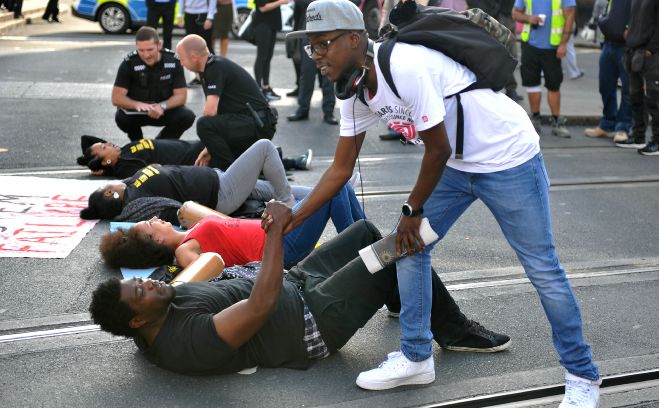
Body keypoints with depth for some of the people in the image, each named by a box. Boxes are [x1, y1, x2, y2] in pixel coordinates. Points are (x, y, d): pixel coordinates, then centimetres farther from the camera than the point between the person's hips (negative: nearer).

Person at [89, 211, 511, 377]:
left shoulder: (156, 320, -4)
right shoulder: (189, 343, -33)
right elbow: (262, 305, -39)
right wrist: (276, 228, -33)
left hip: (295, 285, 10)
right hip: (314, 321, -10)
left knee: (365, 230, 19)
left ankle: (401, 301, 45)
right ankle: (454, 332, 12)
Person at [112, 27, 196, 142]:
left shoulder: (174, 61, -14)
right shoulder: (129, 63, -18)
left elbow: (181, 95, -11)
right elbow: (116, 98, -21)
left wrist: (162, 106, -32)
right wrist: (137, 104, -42)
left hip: (165, 110, 2)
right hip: (137, 111, -1)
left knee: (187, 116, -25)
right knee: (122, 117, -32)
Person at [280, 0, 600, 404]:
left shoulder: (406, 67, -29)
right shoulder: (357, 94, -2)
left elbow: (438, 149, -21)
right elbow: (340, 169, 5)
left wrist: (413, 211, -8)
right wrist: (292, 219, 1)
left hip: (509, 158, -8)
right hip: (457, 164, 8)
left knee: (542, 268, -1)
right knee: (409, 245, 3)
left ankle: (582, 374, 15)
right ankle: (416, 359, 16)